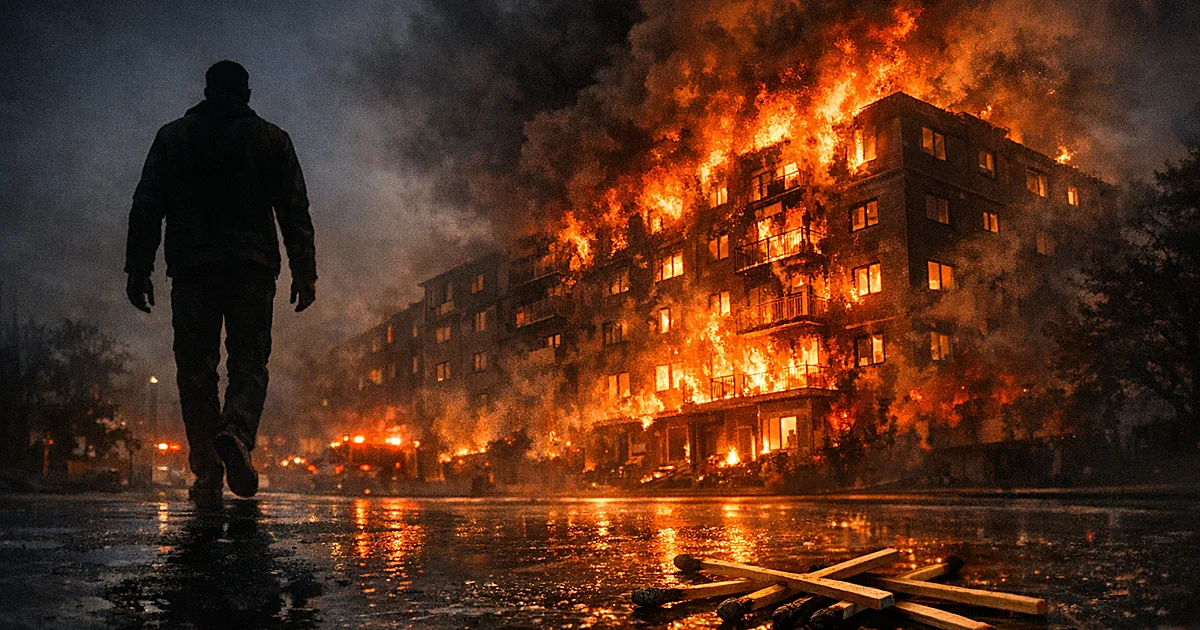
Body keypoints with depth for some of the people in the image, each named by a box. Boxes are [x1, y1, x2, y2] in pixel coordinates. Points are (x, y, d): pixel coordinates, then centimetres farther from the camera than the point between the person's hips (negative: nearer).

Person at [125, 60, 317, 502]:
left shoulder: (172, 137, 13)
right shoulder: (270, 139, 10)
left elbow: (146, 208, 7)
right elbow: (295, 210, 3)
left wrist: (138, 270, 7)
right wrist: (305, 272, 2)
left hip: (190, 267, 1)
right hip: (252, 266, -1)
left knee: (195, 370, 4)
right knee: (249, 362, 3)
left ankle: (207, 474, 0)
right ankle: (236, 431, -26)